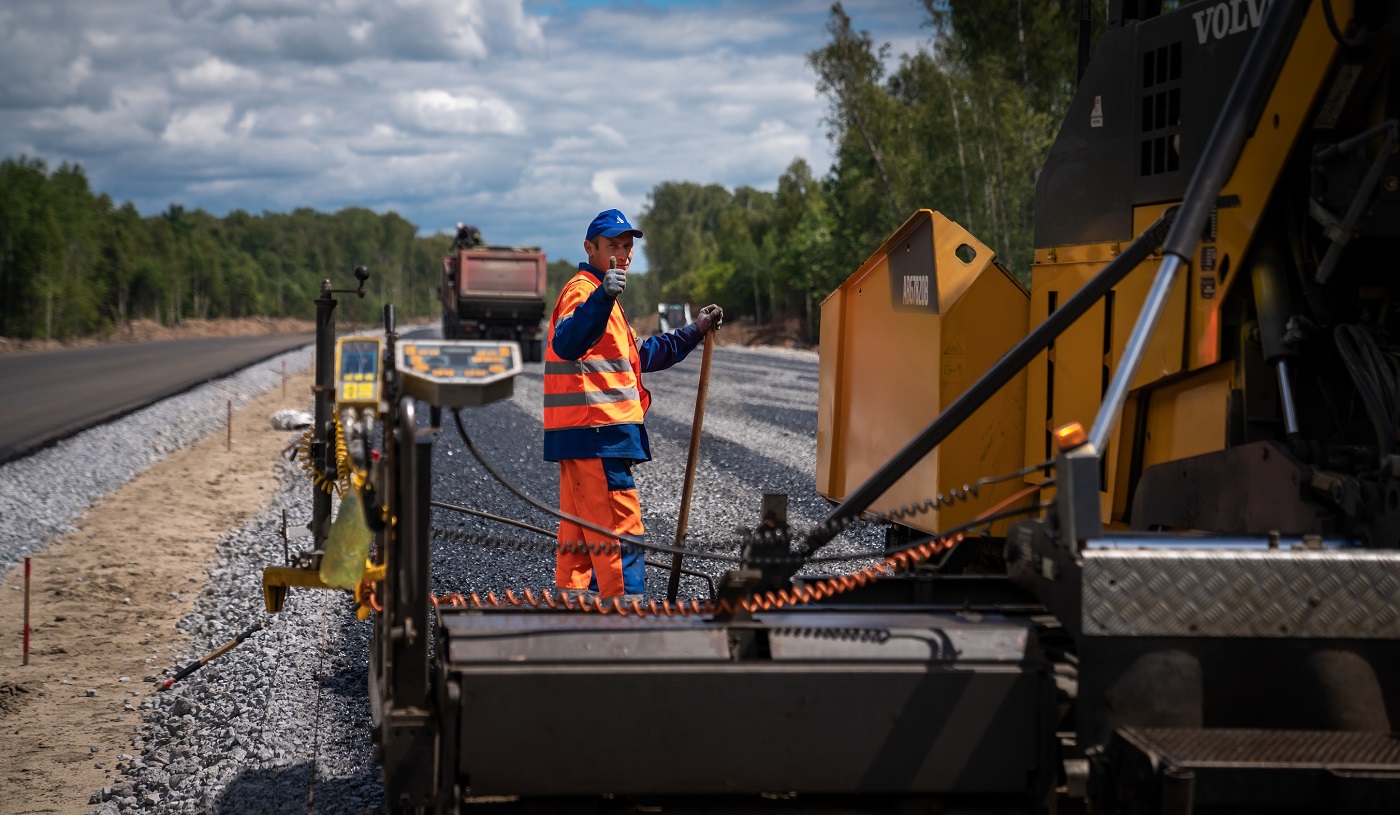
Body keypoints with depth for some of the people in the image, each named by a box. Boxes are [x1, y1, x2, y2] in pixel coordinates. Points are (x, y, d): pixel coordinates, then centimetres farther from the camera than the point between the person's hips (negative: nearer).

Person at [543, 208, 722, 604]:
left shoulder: (602, 294, 25)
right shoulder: (583, 288, -9)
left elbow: (637, 356, 35)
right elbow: (566, 344, -31)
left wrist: (694, 332, 32)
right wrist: (603, 298, -46)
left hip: (582, 437, 11)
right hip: (597, 436, -11)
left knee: (579, 537, 12)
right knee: (621, 535, -11)